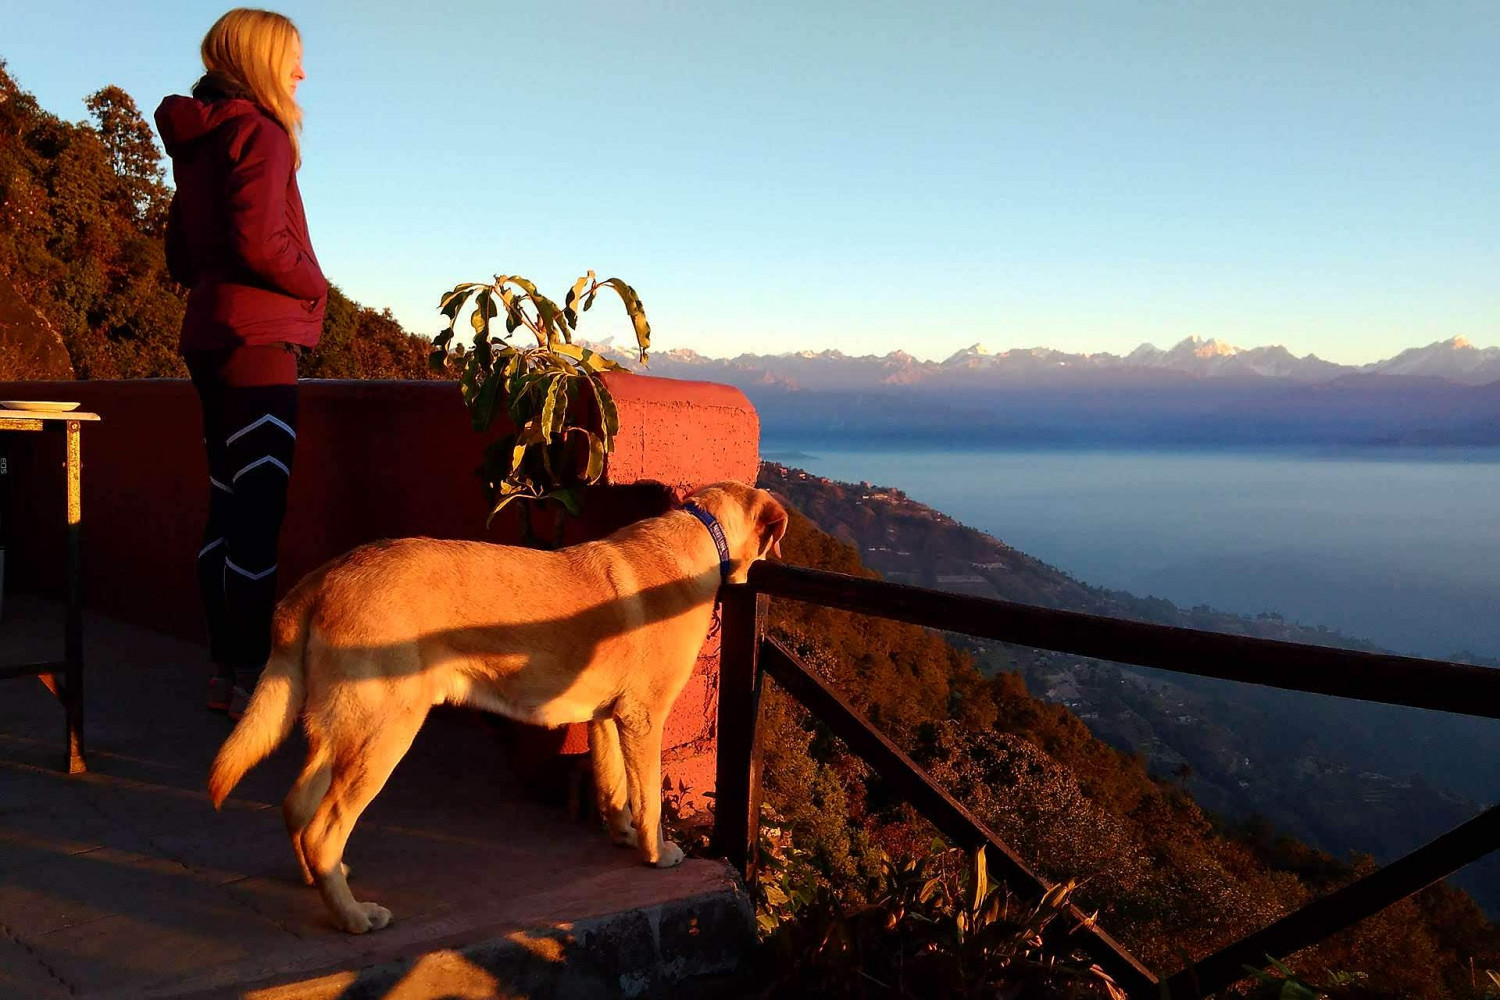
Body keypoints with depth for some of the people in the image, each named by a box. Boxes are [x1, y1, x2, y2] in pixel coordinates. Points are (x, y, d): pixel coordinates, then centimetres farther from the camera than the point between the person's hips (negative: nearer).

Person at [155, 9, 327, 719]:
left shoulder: (197, 141, 20)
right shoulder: (258, 131, -9)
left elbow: (180, 253, 22)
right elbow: (259, 241, -19)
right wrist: (314, 284, -4)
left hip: (210, 338, 10)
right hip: (256, 337, -10)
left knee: (229, 506, 10)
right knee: (257, 510, -9)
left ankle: (226, 671, 16)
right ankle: (250, 679, -6)